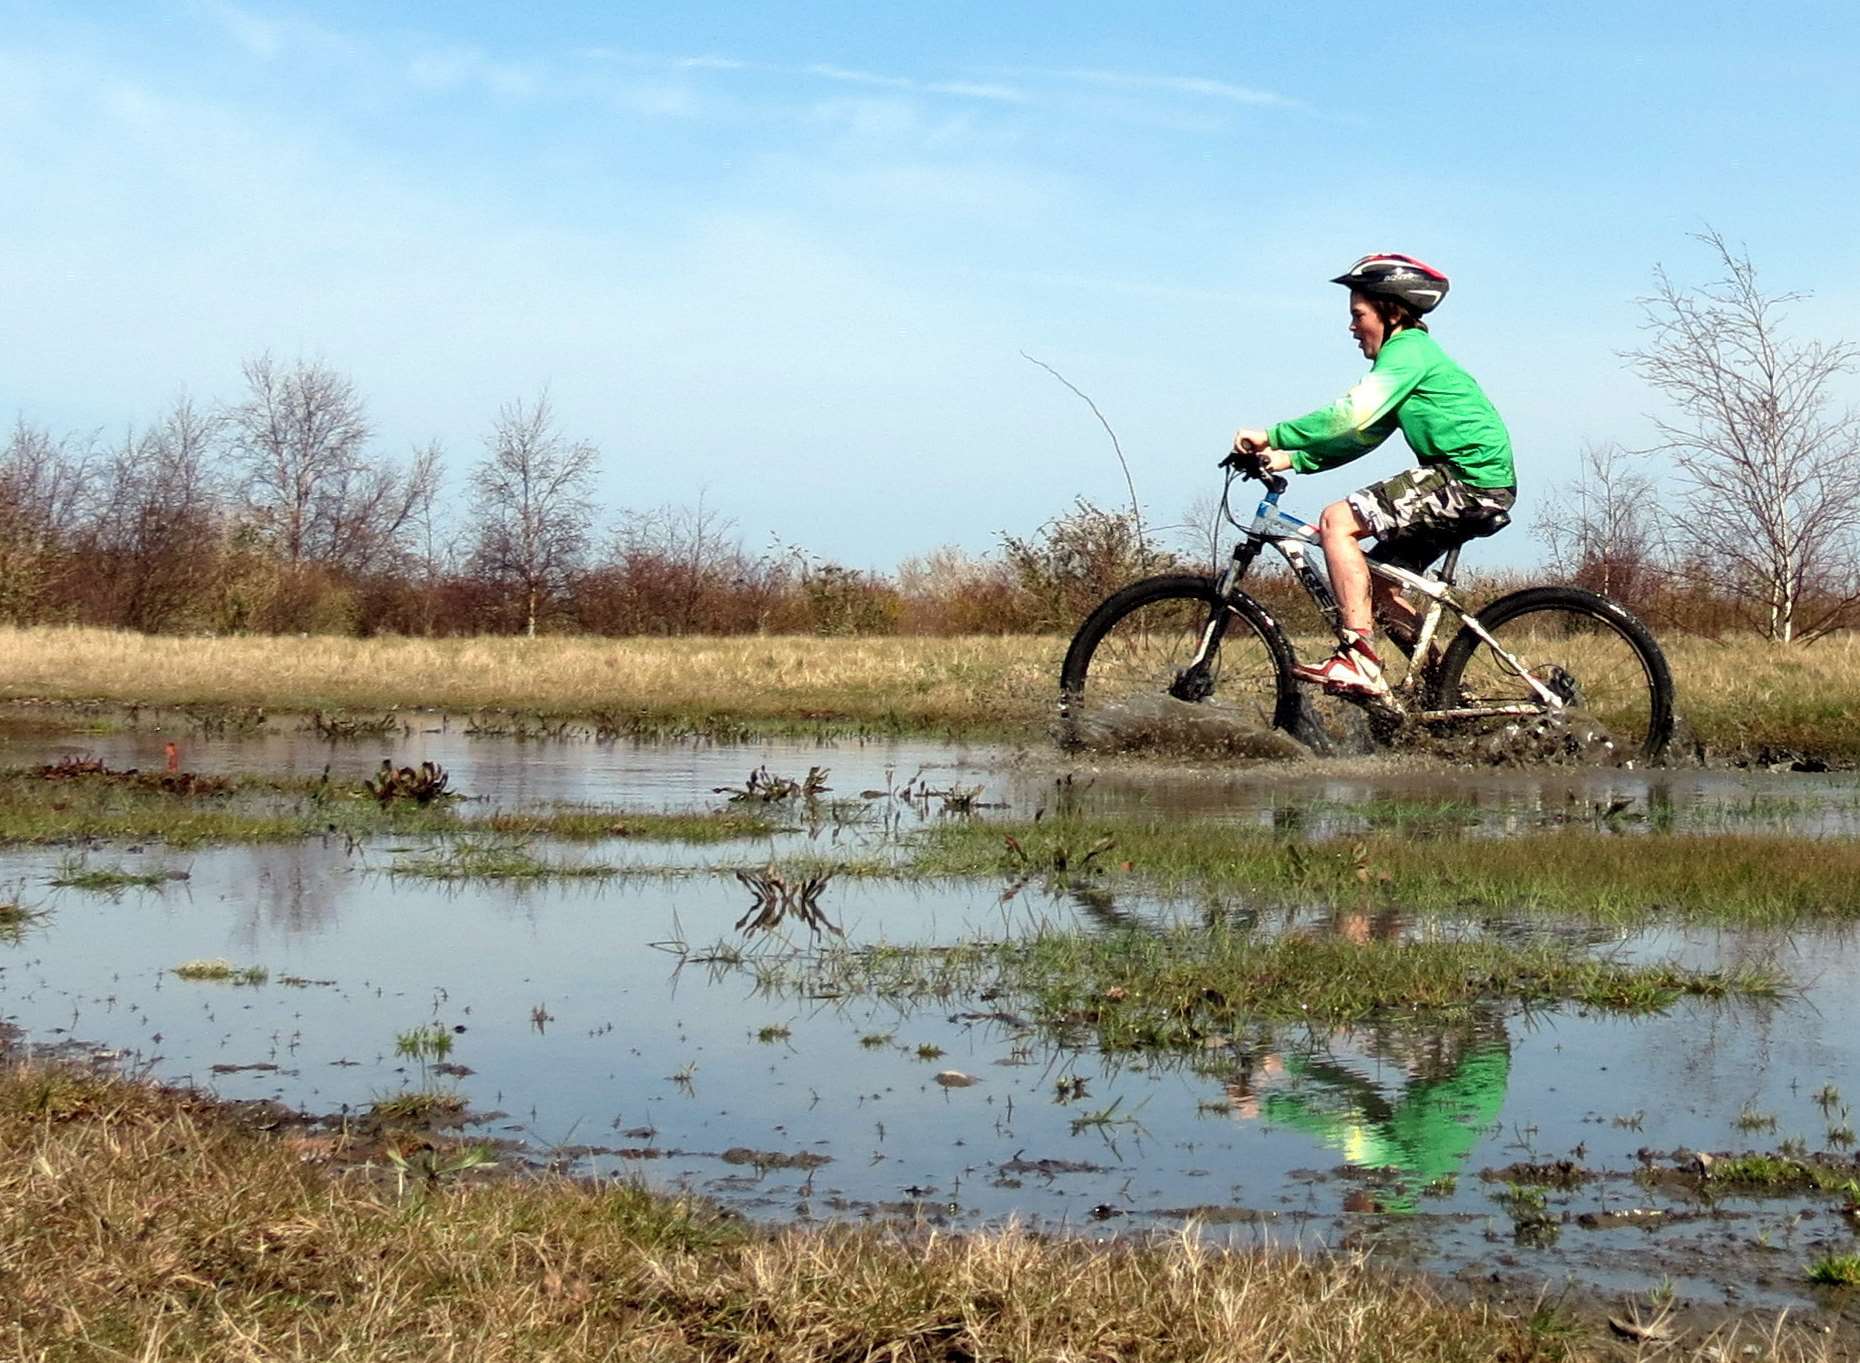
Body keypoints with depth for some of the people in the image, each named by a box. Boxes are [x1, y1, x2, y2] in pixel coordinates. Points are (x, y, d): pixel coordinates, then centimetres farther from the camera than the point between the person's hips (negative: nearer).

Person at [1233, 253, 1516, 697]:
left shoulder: (1407, 349, -9)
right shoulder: (1411, 351, 22)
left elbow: (1352, 416, -21)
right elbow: (1363, 435, 17)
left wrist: (1273, 436, -18)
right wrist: (1293, 459, 7)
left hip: (1468, 478, -10)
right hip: (1483, 488, 10)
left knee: (1338, 520, -17)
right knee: (1376, 578, 15)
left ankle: (1358, 660, -23)